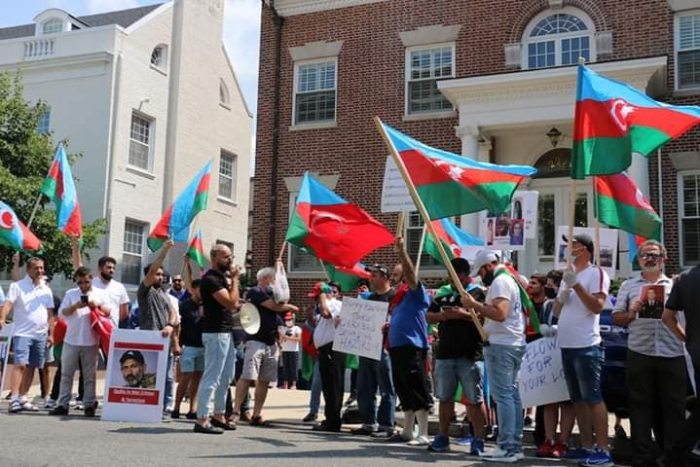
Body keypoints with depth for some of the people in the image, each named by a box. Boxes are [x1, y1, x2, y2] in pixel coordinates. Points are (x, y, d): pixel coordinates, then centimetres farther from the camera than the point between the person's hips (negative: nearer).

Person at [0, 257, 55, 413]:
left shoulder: (46, 290, 13)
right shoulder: (17, 286, -1)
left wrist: (51, 333, 8)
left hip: (41, 335, 5)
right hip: (23, 333, -5)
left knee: (31, 367, 8)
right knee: (20, 365, -14)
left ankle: (22, 398, 15)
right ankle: (14, 399, -16)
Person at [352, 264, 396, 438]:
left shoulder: (393, 296, -4)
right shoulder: (370, 298, 20)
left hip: (384, 347, -8)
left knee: (386, 389, -2)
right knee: (365, 388, 10)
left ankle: (386, 425, 1)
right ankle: (369, 423, 18)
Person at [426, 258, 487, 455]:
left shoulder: (479, 294, -1)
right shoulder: (444, 294, 15)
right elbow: (428, 316, 15)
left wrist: (465, 315, -21)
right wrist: (441, 316, -6)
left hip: (471, 355, -5)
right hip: (445, 353, 5)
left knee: (475, 399, -1)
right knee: (445, 398, 12)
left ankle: (478, 440, 5)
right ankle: (442, 437, 21)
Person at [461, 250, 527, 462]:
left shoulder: (500, 281, -13)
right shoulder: (511, 280, 19)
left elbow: (500, 313, -25)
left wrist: (473, 304, -19)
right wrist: (479, 310, 14)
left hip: (501, 345, -10)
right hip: (515, 344, 10)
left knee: (503, 396, -9)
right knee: (512, 394, 10)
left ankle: (506, 448, -9)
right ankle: (515, 445, 14)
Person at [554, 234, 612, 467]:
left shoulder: (596, 273, -5)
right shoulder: (568, 274, 18)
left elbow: (597, 306, -17)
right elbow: (557, 311, 21)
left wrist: (576, 284, -20)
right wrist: (561, 298, 0)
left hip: (586, 346, -8)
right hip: (567, 346, 8)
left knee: (593, 398, -7)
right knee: (578, 399, 11)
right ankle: (587, 447, 18)